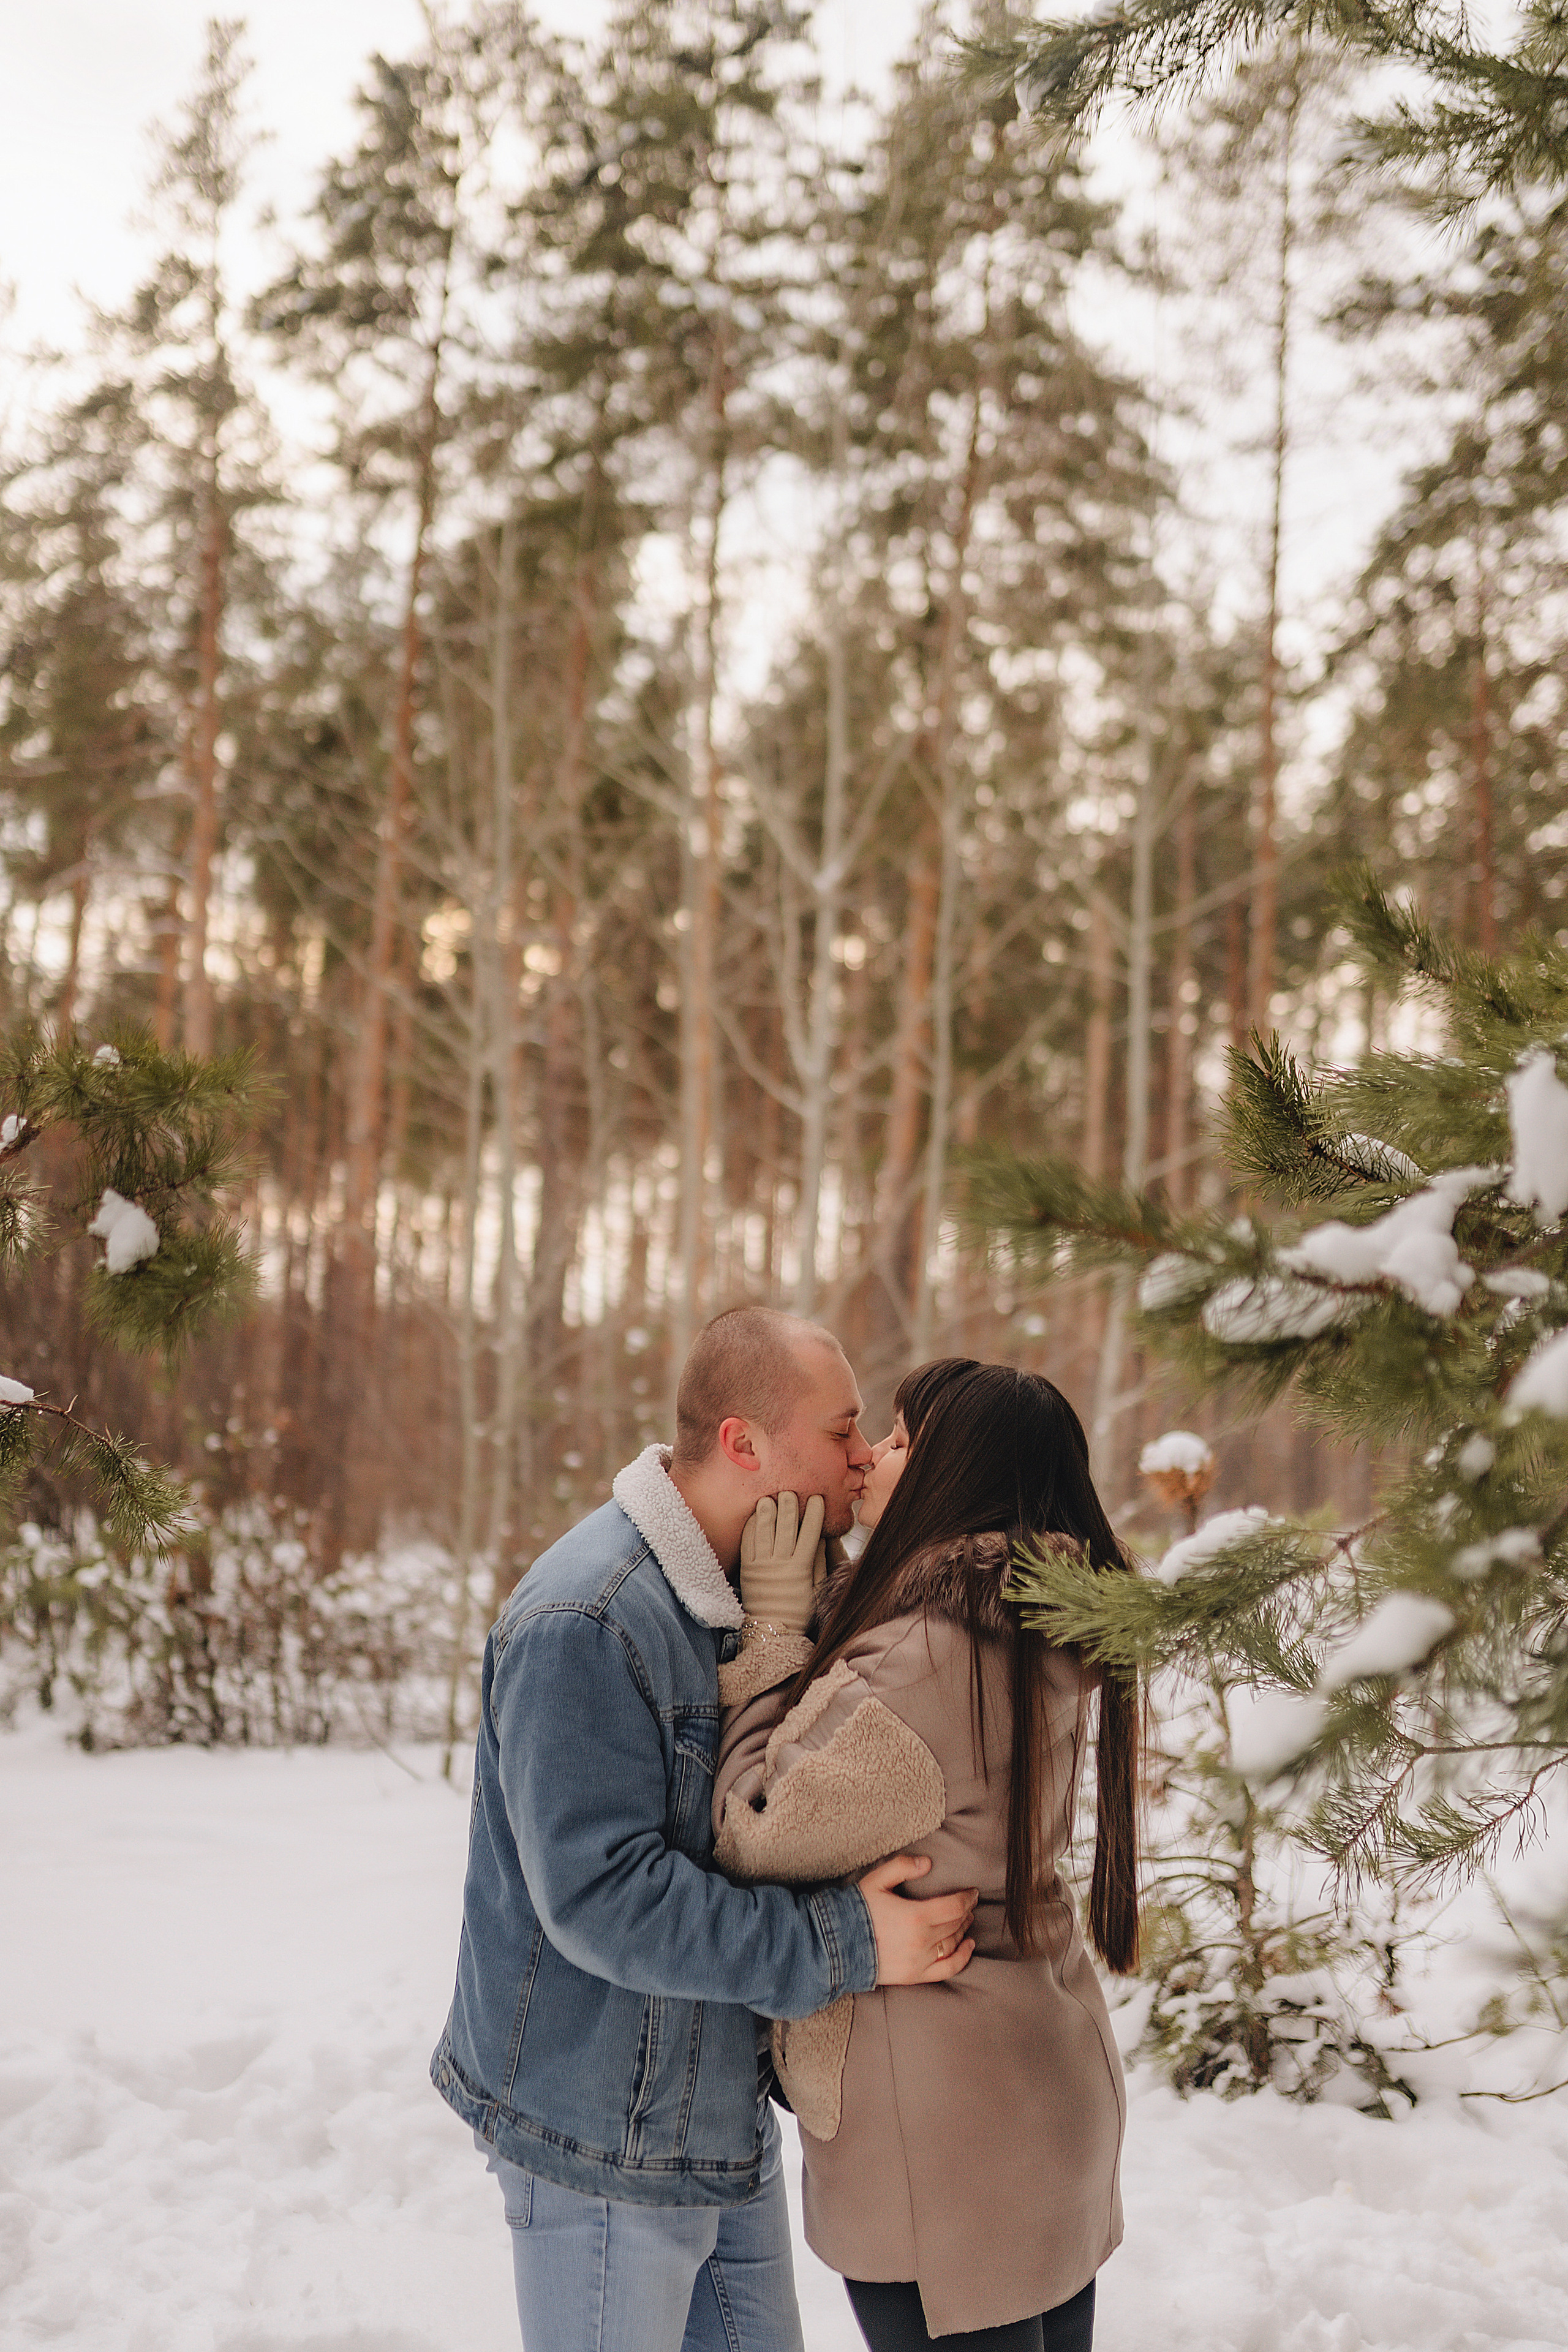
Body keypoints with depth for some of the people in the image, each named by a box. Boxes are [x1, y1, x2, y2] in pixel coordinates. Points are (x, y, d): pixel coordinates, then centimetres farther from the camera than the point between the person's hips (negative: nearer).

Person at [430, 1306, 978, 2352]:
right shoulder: (585, 1625, -25)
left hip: (723, 2113, 9)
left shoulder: (751, 1590, 7)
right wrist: (844, 1946, -28)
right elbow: (599, 1898, -28)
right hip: (603, 2135, -9)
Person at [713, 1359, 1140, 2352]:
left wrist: (774, 1618, -11)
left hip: (945, 2140, -9)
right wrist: (803, 1608, 3)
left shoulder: (922, 1666, -26)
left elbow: (756, 1838, -17)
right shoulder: (1035, 1645, 4)